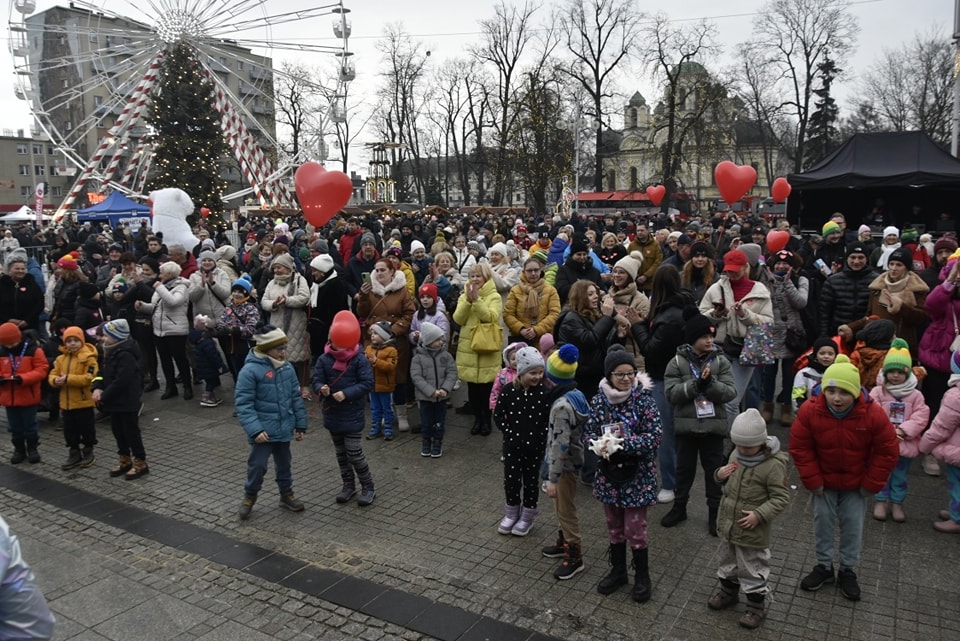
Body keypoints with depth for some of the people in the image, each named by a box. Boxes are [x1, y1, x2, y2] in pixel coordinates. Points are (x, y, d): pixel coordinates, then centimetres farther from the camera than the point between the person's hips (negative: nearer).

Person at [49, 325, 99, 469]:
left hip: (84, 401, -6)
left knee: (86, 428, 8)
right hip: (66, 402, 6)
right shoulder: (61, 359, 7)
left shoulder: (88, 357, -13)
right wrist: (56, 380, -15)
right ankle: (74, 454, 27)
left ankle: (88, 453, 24)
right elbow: (52, 375, 9)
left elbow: (89, 378, -21)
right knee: (70, 430, 14)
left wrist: (68, 378, -24)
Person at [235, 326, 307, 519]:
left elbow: (296, 398, 9)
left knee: (284, 464, 19)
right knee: (258, 465, 3)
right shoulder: (251, 370, -17)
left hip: (284, 429, 5)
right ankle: (249, 496, 27)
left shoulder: (287, 367, 1)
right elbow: (243, 404, -17)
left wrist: (300, 424, 9)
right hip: (264, 430, -5)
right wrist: (255, 430, -24)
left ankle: (287, 494, 36)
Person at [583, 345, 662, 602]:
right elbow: (588, 432, 1)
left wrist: (622, 443, -25)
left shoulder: (643, 399, -13)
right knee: (614, 527, 18)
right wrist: (598, 445, -22)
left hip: (637, 475, -4)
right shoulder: (599, 400, -3)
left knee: (635, 529, 5)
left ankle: (642, 577, 26)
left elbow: (655, 435, -18)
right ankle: (617, 570, 37)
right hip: (609, 474, 4)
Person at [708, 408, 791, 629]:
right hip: (728, 524, 7)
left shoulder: (773, 465, -23)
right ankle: (728, 590, 45)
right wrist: (720, 475, -7)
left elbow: (781, 498, -19)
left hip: (752, 531, -7)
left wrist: (759, 515, -26)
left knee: (753, 568, 10)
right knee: (729, 560, 25)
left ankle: (755, 605, 28)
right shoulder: (736, 455, -1)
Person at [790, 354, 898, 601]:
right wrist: (813, 481, -12)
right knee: (822, 522, 10)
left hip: (856, 484, 0)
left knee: (853, 525, 9)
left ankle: (848, 571, 28)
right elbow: (800, 448, -12)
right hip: (824, 481, 1)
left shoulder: (873, 414, -24)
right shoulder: (809, 411, -23)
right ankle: (824, 567, 28)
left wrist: (871, 484, -9)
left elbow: (887, 451, -12)